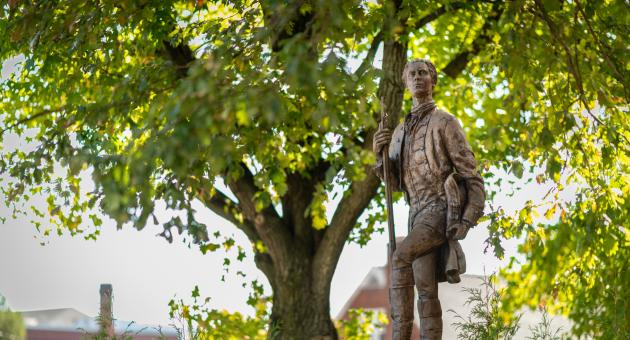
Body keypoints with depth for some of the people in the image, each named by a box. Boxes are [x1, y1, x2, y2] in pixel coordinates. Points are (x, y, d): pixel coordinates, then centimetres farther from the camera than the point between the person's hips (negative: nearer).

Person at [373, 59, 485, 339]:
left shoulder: (445, 122, 0)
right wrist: (380, 155, -1)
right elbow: (396, 183, 18)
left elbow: (470, 174, -4)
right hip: (417, 214, 7)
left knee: (400, 258, -26)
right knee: (425, 287, -1)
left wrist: (468, 219, -16)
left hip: (441, 209, -7)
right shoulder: (400, 132, 20)